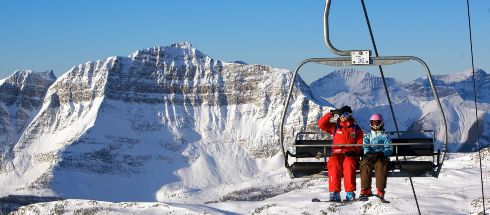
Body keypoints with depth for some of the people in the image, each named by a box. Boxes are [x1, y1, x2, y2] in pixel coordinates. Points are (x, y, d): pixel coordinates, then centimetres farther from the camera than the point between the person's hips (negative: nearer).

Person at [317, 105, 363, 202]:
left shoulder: (356, 129, 15)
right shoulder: (335, 127, 19)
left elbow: (360, 144, 10)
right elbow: (321, 124, 11)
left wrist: (353, 151, -9)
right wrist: (330, 114, 6)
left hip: (350, 155, -1)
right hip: (336, 154, 1)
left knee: (349, 164, -36)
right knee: (333, 163, -34)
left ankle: (350, 193, -36)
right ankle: (334, 193, -37)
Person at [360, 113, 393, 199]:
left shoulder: (385, 136, 19)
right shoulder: (368, 136, 26)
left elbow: (389, 149, 6)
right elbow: (365, 146, 9)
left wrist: (382, 153, -16)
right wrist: (368, 153, -14)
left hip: (382, 157, -1)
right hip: (369, 156, 1)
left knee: (381, 164, -36)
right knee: (364, 164, -33)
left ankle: (380, 190, -37)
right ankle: (366, 189, -31)